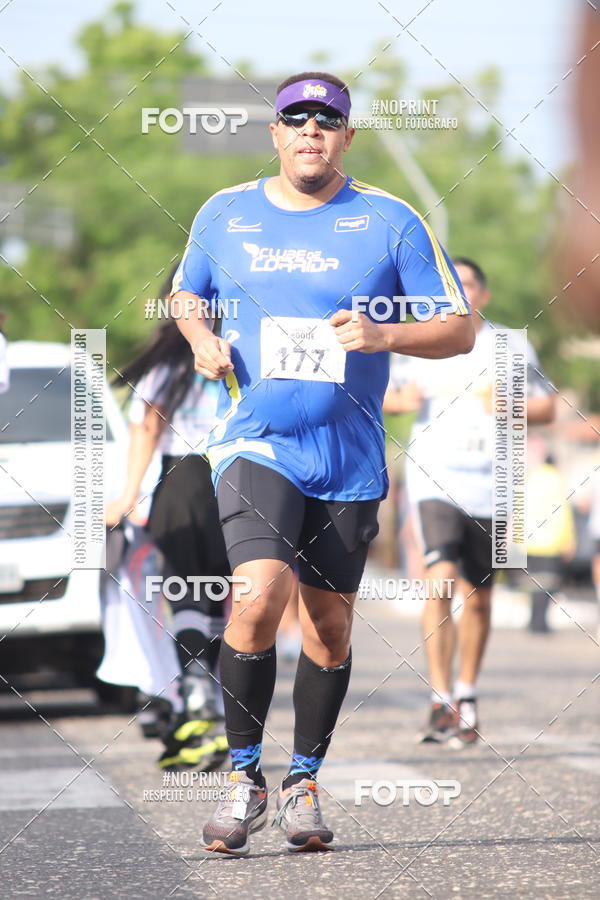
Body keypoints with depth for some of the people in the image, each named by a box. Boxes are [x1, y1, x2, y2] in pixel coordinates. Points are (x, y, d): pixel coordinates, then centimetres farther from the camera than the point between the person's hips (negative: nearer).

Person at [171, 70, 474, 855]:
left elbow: (460, 330, 1)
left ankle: (304, 784, 25)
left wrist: (384, 335, -17)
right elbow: (186, 294, 23)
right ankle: (244, 776, -7)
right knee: (260, 593, -21)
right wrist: (201, 340, 1)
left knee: (329, 625, 7)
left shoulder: (391, 222, 0)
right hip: (255, 443, -1)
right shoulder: (224, 214, 5)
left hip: (350, 459, 1)